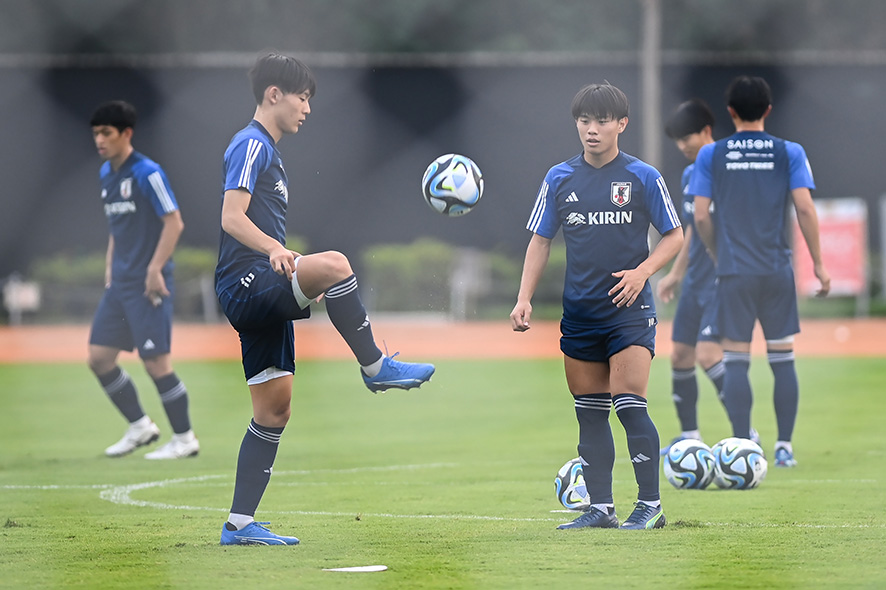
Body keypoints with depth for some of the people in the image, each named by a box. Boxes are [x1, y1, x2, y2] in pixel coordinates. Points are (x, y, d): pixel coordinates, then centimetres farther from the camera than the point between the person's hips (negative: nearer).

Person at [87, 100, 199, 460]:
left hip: (147, 285, -9)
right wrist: (110, 267, 15)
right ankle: (140, 427, 20)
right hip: (119, 283, 9)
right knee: (99, 358, 6)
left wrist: (155, 269, -20)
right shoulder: (106, 174, 12)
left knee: (155, 361, -8)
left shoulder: (147, 173, -13)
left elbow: (174, 222, -15)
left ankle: (185, 439, 4)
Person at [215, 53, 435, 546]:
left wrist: (304, 284, 36)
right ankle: (376, 367, -19)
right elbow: (232, 218, -18)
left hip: (263, 296, 10)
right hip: (246, 281, -10)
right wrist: (275, 250, -35)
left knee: (274, 409, 7)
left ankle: (240, 524, 7)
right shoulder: (251, 145, -6)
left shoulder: (268, 152, 25)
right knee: (334, 262, -32)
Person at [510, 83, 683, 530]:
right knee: (589, 413, 6)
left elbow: (674, 236, 4)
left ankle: (650, 505, -3)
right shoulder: (560, 179, 7)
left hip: (629, 309, -4)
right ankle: (600, 507, 12)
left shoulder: (643, 178, -1)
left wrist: (642, 271, -12)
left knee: (629, 406, -11)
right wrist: (524, 299, 1)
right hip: (579, 312, 4)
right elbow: (540, 241, 11)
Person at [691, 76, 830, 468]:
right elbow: (805, 209, -5)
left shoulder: (711, 155, 2)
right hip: (777, 271, 0)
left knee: (736, 361, 2)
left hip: (733, 273, 0)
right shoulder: (789, 153, 1)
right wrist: (818, 263, 1)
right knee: (782, 359, 8)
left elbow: (701, 216, -1)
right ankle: (784, 447, 7)